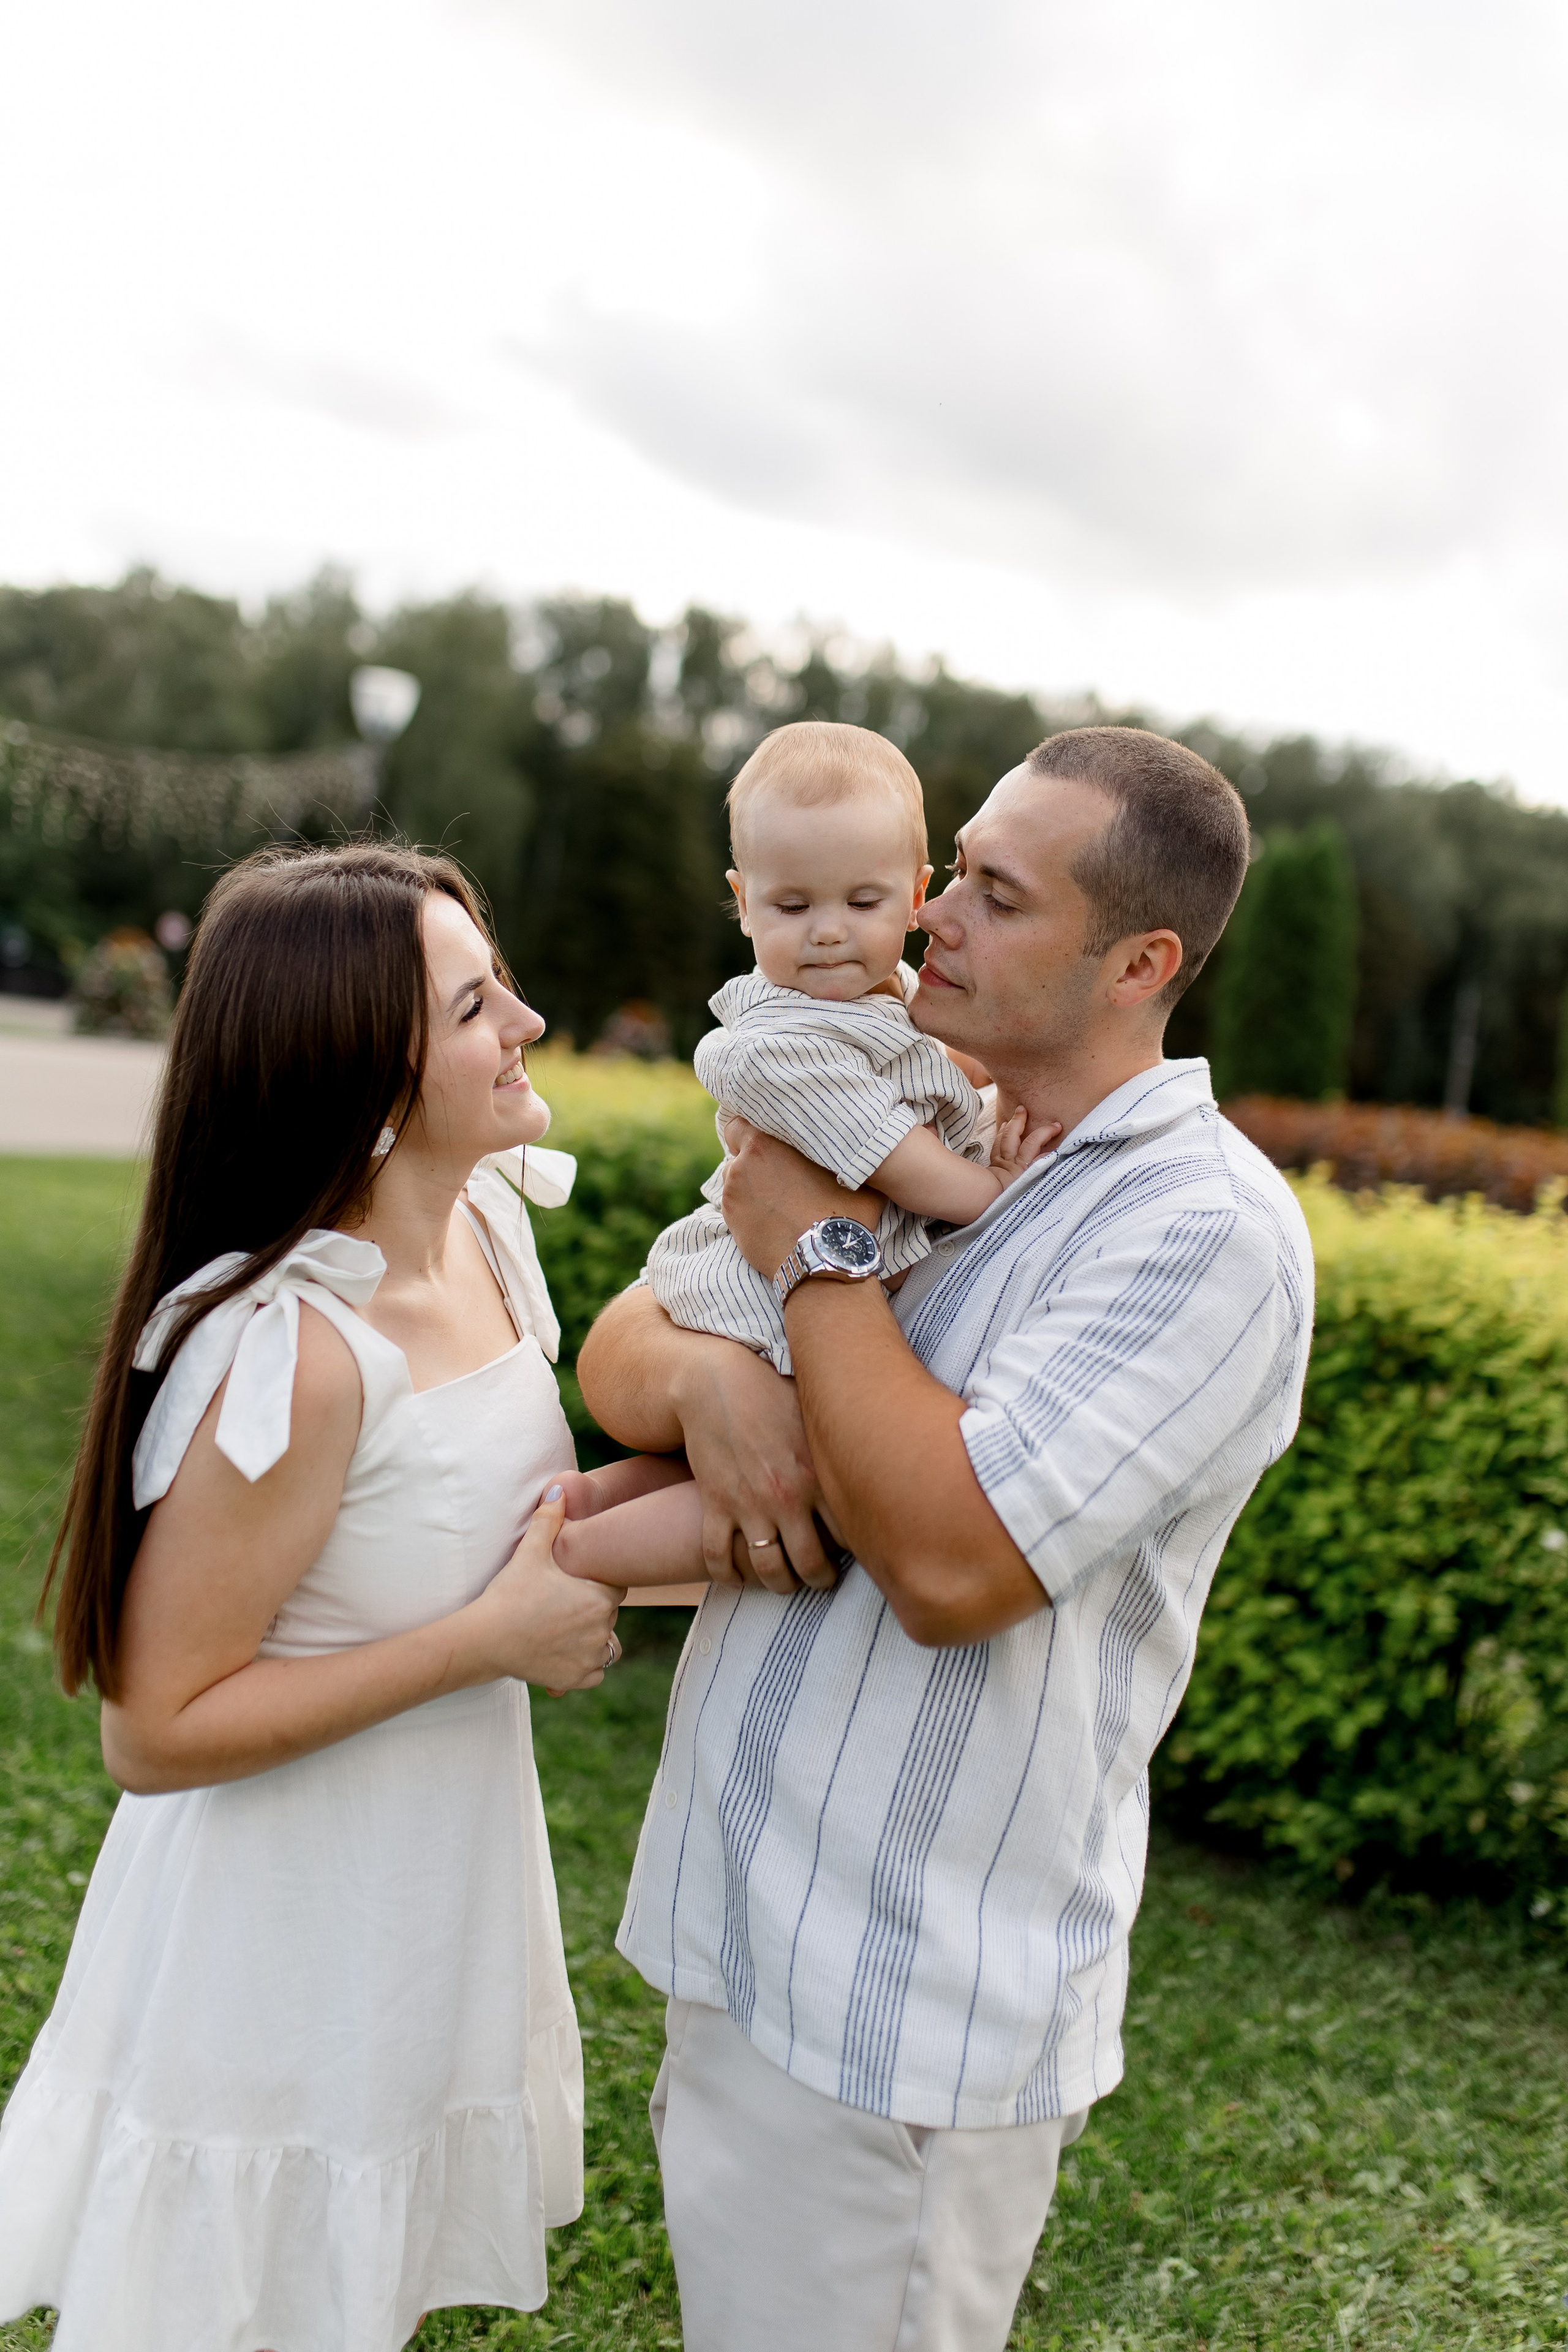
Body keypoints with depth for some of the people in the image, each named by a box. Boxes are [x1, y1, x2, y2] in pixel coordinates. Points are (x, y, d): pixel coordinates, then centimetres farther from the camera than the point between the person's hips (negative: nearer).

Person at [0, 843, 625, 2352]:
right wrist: (490, 1637, -25)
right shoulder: (293, 1354, -32)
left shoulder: (487, 1216, -7)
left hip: (435, 1900, 7)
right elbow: (157, 1731, -23)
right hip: (287, 1959, -7)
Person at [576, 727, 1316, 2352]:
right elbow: (612, 1347, 6)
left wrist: (812, 1253, -18)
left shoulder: (1207, 1230, -19)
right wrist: (703, 1381, -18)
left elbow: (950, 1562, -28)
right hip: (746, 1926, 8)